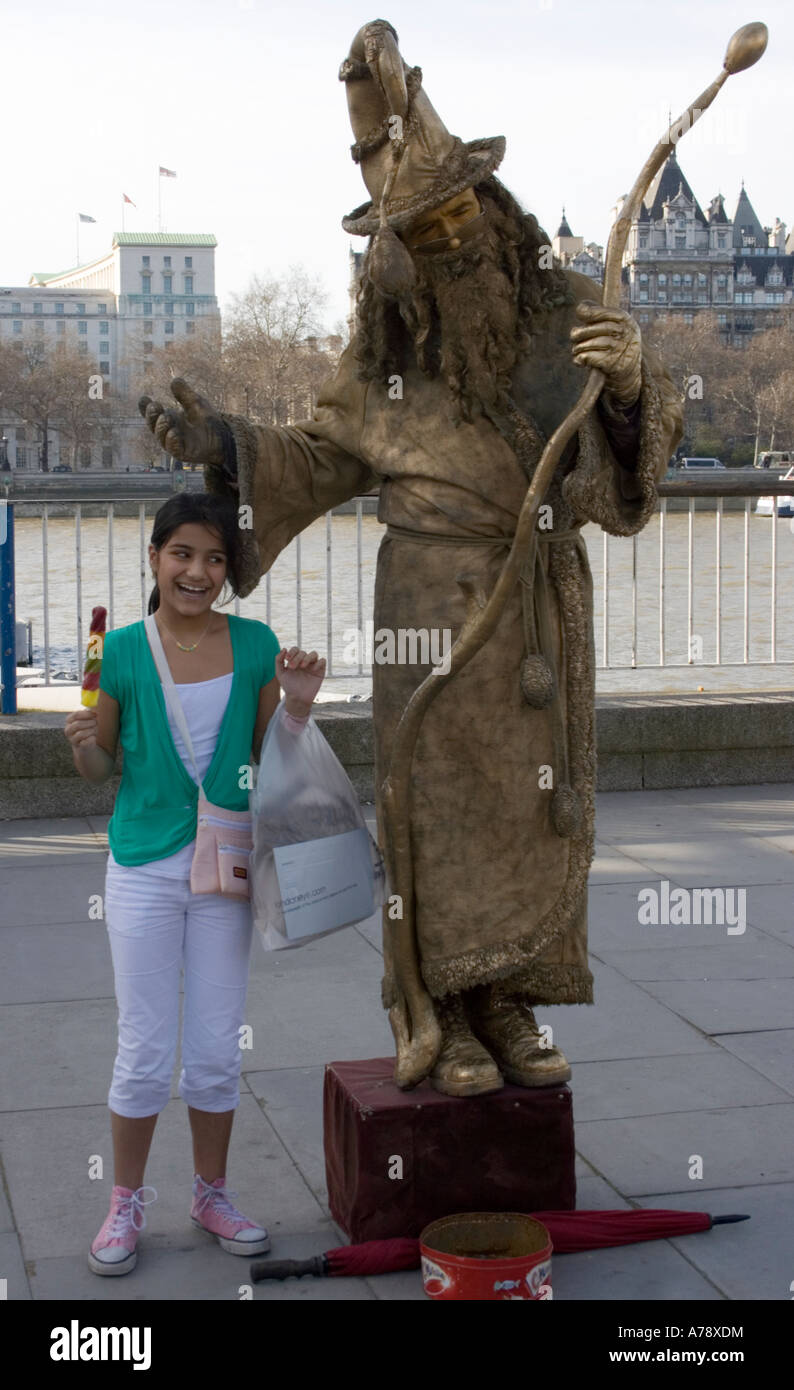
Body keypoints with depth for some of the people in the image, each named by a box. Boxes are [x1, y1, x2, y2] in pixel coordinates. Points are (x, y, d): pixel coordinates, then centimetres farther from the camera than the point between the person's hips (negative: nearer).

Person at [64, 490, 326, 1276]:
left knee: (217, 1049, 11)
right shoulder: (121, 652, -6)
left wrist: (297, 704, -9)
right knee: (145, 1049, 5)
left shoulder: (254, 646, -1)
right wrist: (82, 743, -18)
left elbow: (268, 758, 8)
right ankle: (126, 1202, 23)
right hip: (145, 865, -2)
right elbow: (100, 768, 3)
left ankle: (211, 1195, 28)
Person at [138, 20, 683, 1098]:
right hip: (439, 602, -3)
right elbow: (322, 459, 6)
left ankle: (508, 1011, 19)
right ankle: (440, 1024, 10)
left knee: (534, 807, 7)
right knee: (446, 805, -1)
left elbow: (647, 439, 2)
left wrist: (635, 374, -19)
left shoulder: (562, 306, 1)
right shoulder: (392, 341, -2)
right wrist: (218, 442, -8)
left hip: (548, 606, 3)